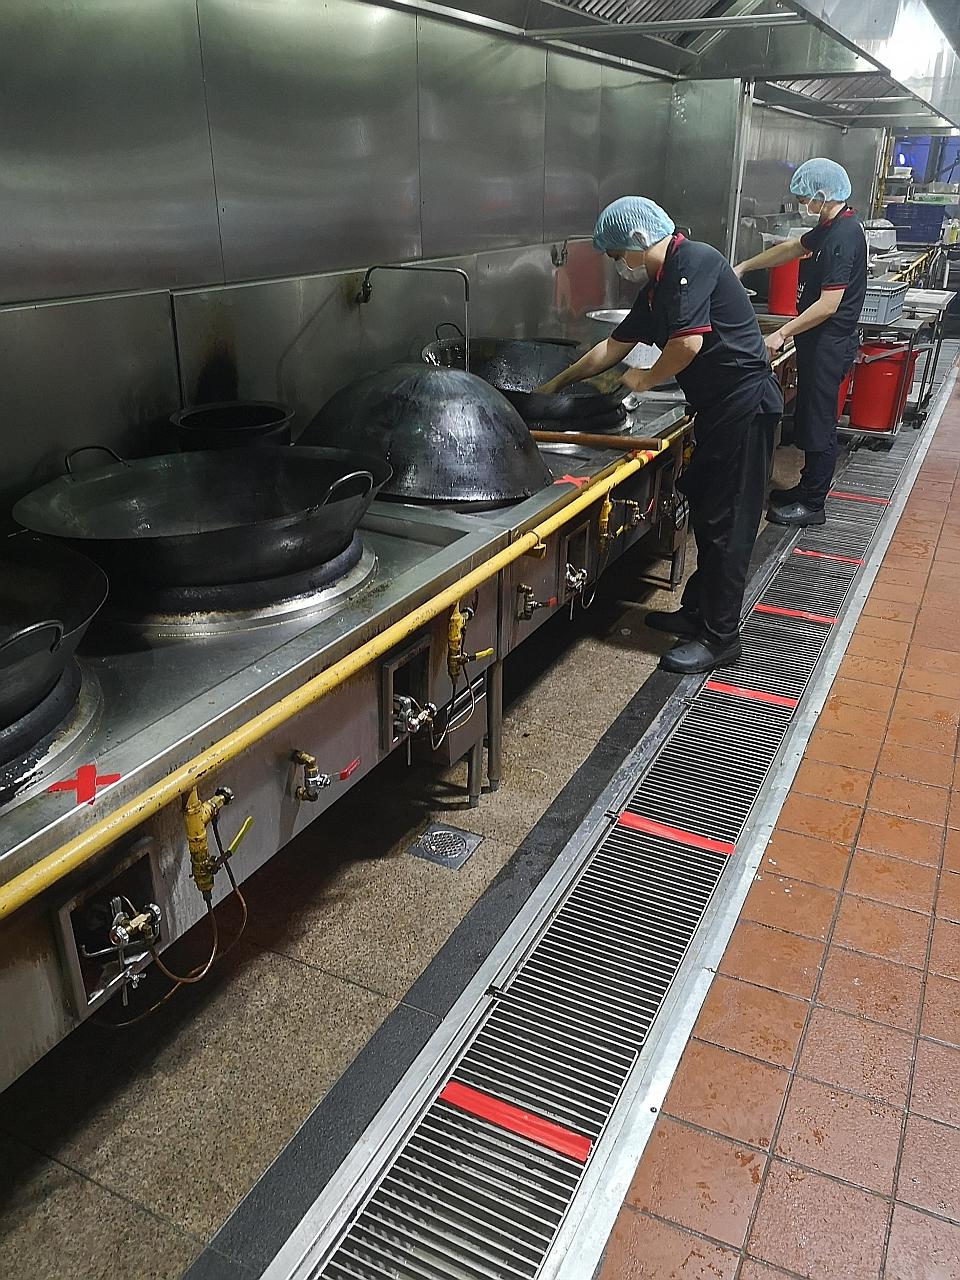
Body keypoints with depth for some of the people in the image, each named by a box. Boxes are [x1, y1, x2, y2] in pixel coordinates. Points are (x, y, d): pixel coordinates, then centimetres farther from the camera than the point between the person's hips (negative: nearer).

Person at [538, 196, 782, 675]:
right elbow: (614, 346, 24)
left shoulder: (691, 261, -13)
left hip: (743, 405, -10)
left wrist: (647, 378, -5)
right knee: (704, 514, 16)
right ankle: (697, 612, 28)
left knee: (726, 525, -4)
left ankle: (719, 638, 4)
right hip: (718, 407, 10)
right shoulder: (657, 287, 16)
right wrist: (557, 383, 29)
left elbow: (689, 341, -23)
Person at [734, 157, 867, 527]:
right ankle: (807, 488, 29)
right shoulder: (830, 226, 9)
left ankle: (812, 504, 8)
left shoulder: (843, 236, -21)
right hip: (819, 341, 10)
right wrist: (743, 267, 21)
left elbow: (829, 304, -24)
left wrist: (782, 334, -21)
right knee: (809, 419, 17)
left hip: (829, 343, -10)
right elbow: (794, 248, 26)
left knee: (818, 425, -2)